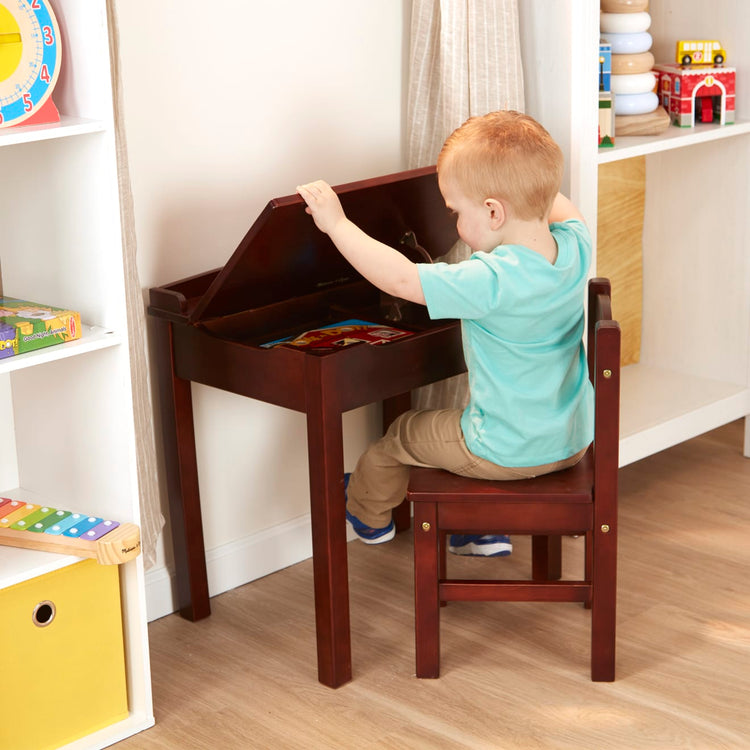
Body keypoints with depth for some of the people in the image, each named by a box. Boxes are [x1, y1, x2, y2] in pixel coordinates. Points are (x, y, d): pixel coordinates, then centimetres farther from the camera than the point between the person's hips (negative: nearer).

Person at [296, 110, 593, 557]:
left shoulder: (491, 281, -33)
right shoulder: (576, 248, -11)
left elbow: (400, 278, -29)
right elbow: (566, 213, 15)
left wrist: (337, 223, -20)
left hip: (508, 451, -7)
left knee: (401, 436, 19)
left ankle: (368, 514, 47)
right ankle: (486, 530, 45)